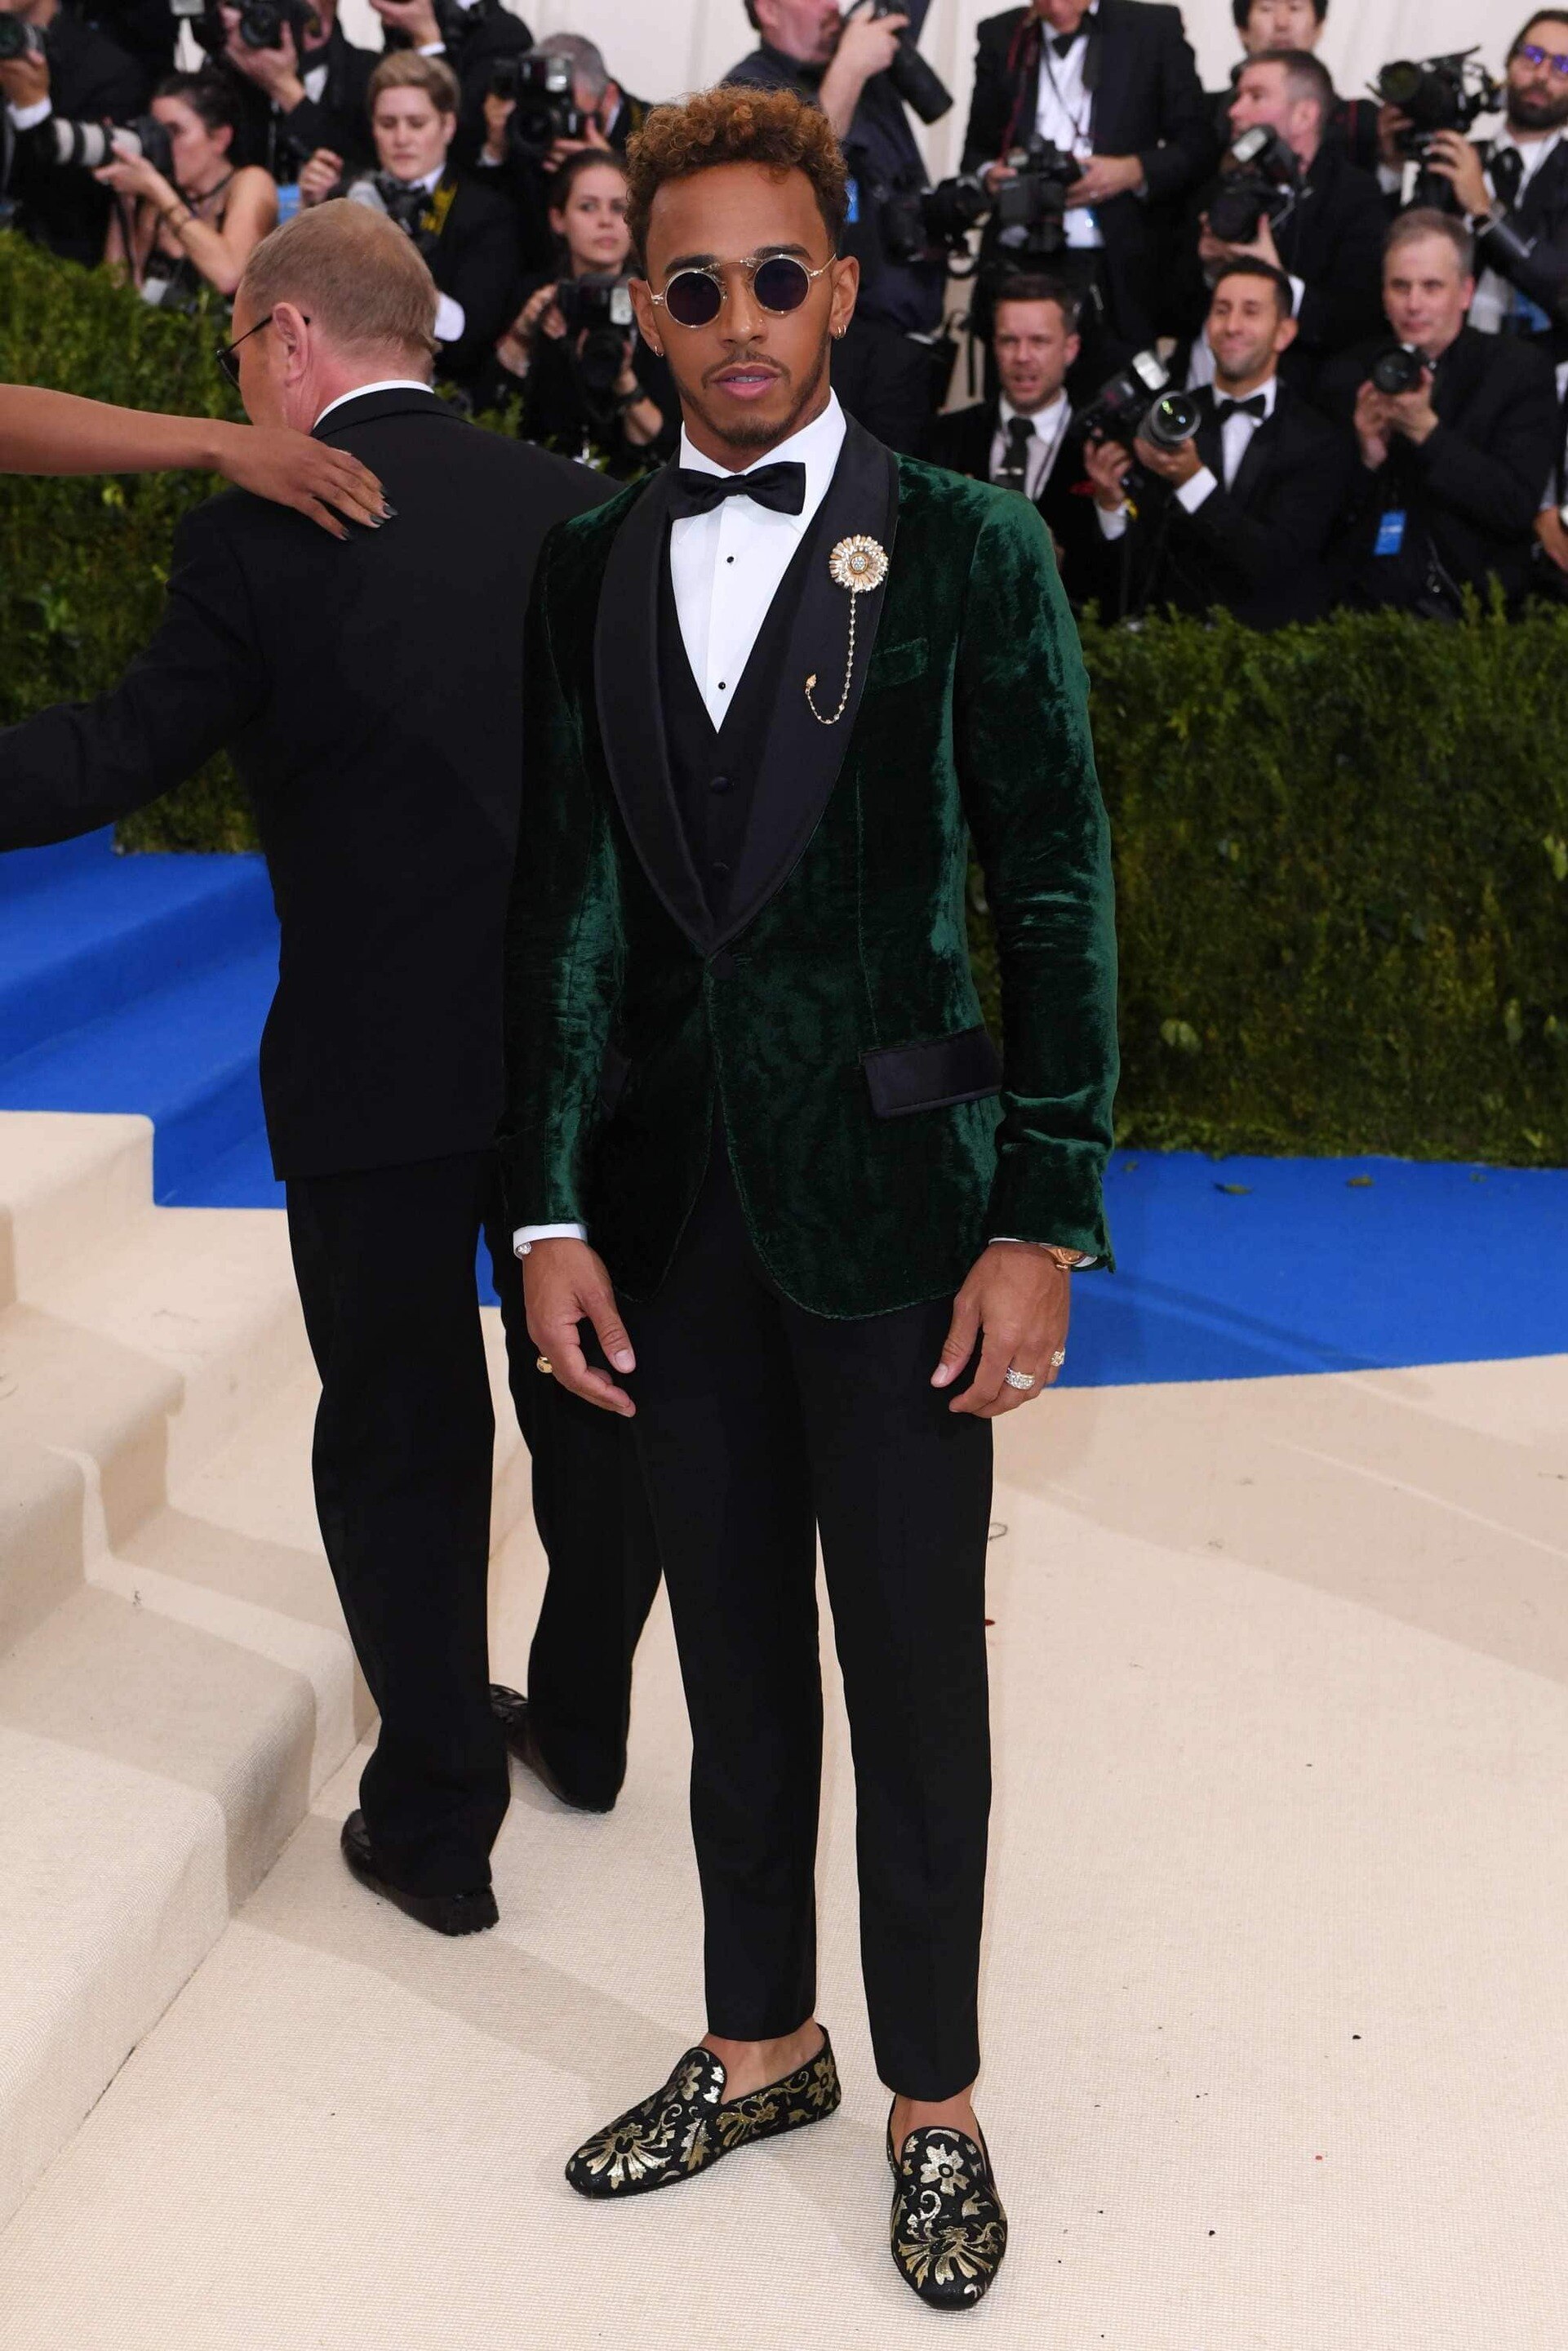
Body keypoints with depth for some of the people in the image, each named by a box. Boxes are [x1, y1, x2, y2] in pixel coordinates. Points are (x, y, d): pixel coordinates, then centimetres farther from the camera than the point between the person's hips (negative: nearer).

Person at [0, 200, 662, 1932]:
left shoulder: (260, 532, -11)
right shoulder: (574, 508, 2)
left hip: (381, 1064, -4)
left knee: (398, 1439, 10)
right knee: (595, 1398, 21)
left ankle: (434, 1823, 19)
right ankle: (584, 1723, 39)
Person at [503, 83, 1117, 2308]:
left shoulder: (971, 551, -4)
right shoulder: (590, 568, 6)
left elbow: (1059, 893, -5)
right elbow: (570, 899, 5)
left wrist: (1045, 1223, -9)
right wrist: (554, 1212, 1)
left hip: (893, 1195, -3)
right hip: (676, 1204, 3)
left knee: (916, 1666, 7)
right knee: (736, 1650, 16)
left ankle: (936, 2098, 25)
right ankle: (760, 2045, 34)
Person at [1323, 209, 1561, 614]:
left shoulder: (1520, 370, 2)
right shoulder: (1349, 375, 11)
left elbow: (1518, 508, -9)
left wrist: (1426, 429, -16)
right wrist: (1366, 459, -9)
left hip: (1467, 608, -2)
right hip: (1360, 605, 2)